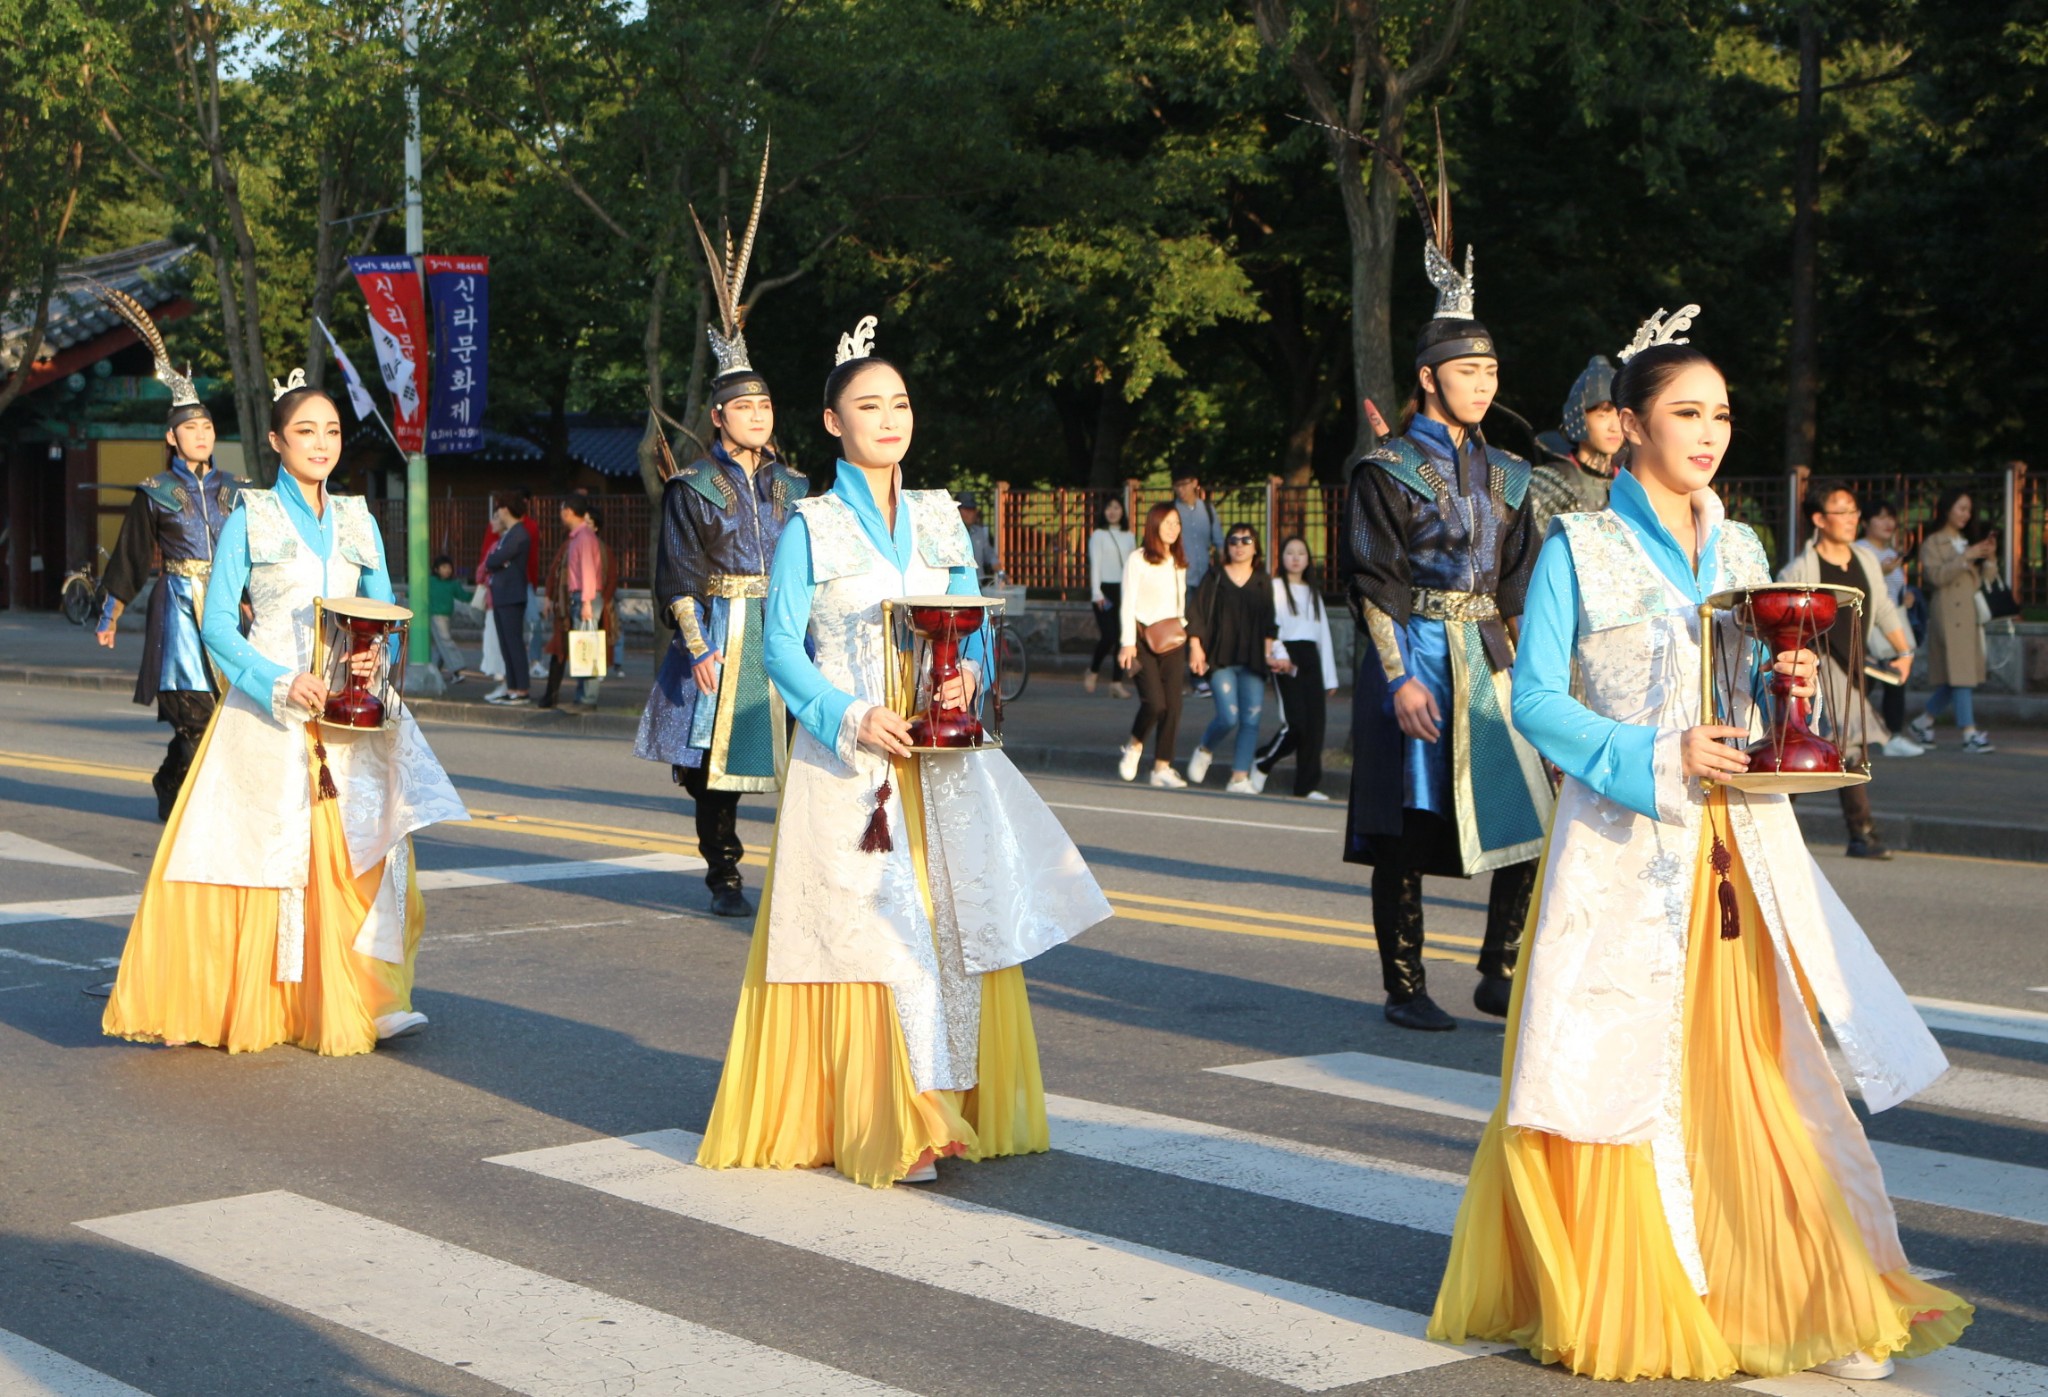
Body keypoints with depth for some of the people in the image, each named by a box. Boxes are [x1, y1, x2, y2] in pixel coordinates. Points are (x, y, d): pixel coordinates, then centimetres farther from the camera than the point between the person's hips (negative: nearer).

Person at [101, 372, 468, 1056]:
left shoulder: (359, 520, 12)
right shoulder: (251, 517, 2)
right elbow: (216, 622, -2)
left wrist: (377, 660, -9)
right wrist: (282, 684, -15)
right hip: (265, 713, -3)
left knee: (356, 857, -4)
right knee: (257, 855, -5)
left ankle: (357, 1001, 1)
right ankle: (244, 1004, 7)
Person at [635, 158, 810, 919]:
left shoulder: (791, 486, 12)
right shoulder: (694, 487, 0)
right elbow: (679, 577, -4)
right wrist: (699, 649, -12)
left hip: (786, 632, 3)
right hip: (721, 632, -3)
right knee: (717, 762, 2)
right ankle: (724, 877, 12)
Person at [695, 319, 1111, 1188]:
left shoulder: (941, 518, 13)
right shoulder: (810, 526, 0)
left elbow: (973, 626, 14)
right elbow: (782, 645, -5)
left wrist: (968, 675, -9)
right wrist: (852, 718, -18)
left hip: (940, 760, 4)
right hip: (848, 761, -4)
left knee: (961, 926, 1)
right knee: (868, 933, -8)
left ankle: (961, 1108, 11)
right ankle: (884, 1129, -3)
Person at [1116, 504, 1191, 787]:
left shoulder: (1179, 563, 17)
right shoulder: (1137, 560, -1)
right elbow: (1127, 604, -4)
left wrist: (1182, 630, 10)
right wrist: (1127, 643, -10)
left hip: (1172, 639, 5)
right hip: (1144, 638, -5)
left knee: (1173, 705, -3)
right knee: (1154, 702, -17)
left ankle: (1162, 767, 3)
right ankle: (1134, 747, 9)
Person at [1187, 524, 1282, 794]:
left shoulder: (1263, 582, 12)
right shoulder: (1215, 578, 4)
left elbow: (1269, 623, 14)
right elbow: (1197, 614, 2)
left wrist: (1269, 651, 5)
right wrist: (1195, 647, -5)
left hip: (1252, 660, 3)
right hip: (1220, 658, -3)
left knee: (1251, 719, -5)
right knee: (1229, 716, -14)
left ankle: (1240, 777, -2)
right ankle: (1204, 750, 16)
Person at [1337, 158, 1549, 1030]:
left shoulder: (1504, 475, 14)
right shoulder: (1385, 469, -3)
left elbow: (1518, 582, 16)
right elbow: (1372, 583, -7)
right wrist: (1402, 677, -14)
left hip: (1489, 662, 5)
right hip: (1414, 657, -5)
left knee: (1527, 821, -1)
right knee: (1406, 827, -1)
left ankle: (1498, 974, 13)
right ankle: (1405, 988, 8)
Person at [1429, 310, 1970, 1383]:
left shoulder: (1741, 551, 15)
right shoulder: (1579, 549, -1)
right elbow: (1536, 698, -6)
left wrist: (1790, 689, -3)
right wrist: (1655, 759, -17)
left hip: (1742, 849, 4)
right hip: (1626, 850, -4)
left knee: (1764, 1068, 1)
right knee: (1624, 1072, -2)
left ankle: (1813, 1300, 6)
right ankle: (1626, 1307, 10)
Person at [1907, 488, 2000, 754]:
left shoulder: (1968, 542, 24)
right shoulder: (1933, 542, 2)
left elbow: (1987, 580, 18)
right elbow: (1935, 576, -13)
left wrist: (1989, 558, 0)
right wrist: (1965, 558, -18)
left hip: (1972, 616, 7)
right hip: (1948, 616, -7)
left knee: (1960, 677, 6)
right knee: (1959, 674, -13)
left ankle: (1922, 722, 19)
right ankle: (1970, 734, -16)